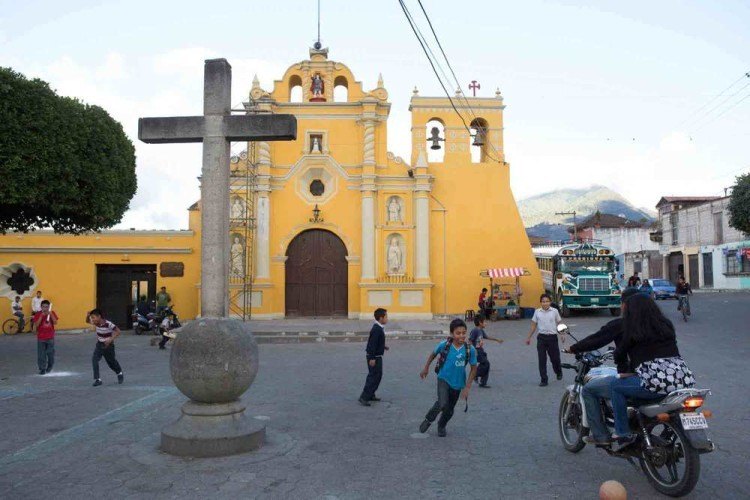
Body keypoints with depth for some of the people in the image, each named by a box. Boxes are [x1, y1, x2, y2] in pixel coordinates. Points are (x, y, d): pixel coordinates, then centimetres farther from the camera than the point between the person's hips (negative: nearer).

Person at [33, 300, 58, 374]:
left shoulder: (52, 313, 0)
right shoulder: (38, 314, -4)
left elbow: (55, 323, -10)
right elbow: (36, 325, -14)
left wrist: (51, 314, -20)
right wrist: (41, 316, -22)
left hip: (50, 337, 1)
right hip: (41, 337, -1)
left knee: (50, 353, 8)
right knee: (41, 354, -1)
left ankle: (49, 366, 29)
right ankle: (42, 369, 7)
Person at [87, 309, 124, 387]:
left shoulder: (108, 324, -26)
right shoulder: (96, 323, -8)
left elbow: (118, 332, -21)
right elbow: (87, 321, 10)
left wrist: (110, 339, -32)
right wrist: (88, 316, -11)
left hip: (108, 345, -5)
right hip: (99, 345, 5)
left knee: (111, 362, 13)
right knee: (94, 359, -17)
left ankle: (120, 374, 43)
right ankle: (97, 379, -13)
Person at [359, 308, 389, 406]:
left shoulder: (379, 328, 9)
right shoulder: (376, 329, -22)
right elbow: (372, 344, -25)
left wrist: (383, 346, 13)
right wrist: (372, 358, -25)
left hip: (377, 356, 10)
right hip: (374, 357, -10)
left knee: (378, 375, 18)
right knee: (373, 376, -7)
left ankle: (370, 395, 28)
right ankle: (364, 397, -5)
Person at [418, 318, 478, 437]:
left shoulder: (470, 350, -18)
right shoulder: (444, 345, -18)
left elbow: (473, 368, -5)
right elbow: (433, 354, 3)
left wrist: (467, 387, -8)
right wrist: (426, 368, 12)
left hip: (458, 384, 2)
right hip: (443, 379, -2)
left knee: (449, 410, 16)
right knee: (442, 404, -24)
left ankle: (441, 426, 47)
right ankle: (428, 420, 5)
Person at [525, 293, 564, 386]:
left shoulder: (554, 311, -2)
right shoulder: (537, 312, 1)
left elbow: (559, 324, 4)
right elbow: (533, 325, 8)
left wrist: (562, 334, -11)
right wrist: (529, 337, 8)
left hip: (552, 337, -1)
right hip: (541, 337, 1)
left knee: (555, 358, 10)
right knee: (542, 360, 0)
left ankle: (559, 372, 41)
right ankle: (543, 380, 8)